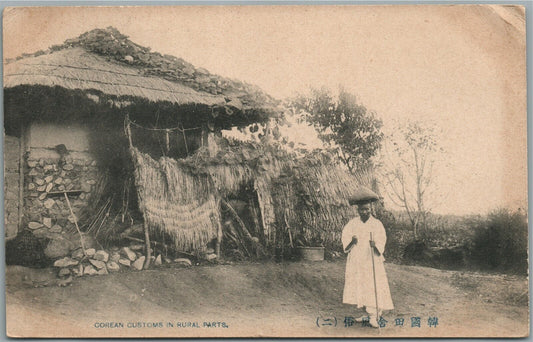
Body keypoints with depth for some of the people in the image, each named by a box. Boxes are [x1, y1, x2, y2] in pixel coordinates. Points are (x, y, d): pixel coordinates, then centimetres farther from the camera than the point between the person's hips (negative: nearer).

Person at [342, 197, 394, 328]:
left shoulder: (377, 224, -2)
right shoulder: (352, 223, 5)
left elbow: (381, 240, -8)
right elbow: (345, 238, 0)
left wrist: (375, 244, -30)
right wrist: (352, 241, -22)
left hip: (372, 260, -3)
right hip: (356, 260, 3)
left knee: (373, 286, -9)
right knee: (359, 286, 5)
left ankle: (374, 316, -5)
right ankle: (367, 313, 17)